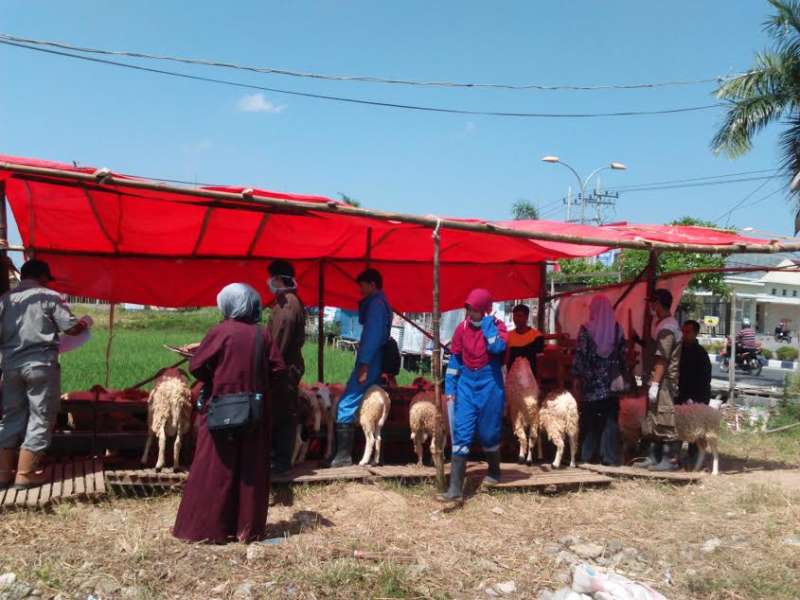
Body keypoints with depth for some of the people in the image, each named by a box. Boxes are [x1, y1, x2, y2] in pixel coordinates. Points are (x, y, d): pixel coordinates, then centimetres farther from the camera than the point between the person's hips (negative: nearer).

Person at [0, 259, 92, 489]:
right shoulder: (50, 296, -5)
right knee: (40, 417, 4)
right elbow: (71, 327, -8)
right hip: (40, 363, -5)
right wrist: (86, 322, 13)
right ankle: (25, 474, 5)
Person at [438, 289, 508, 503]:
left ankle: (494, 472, 38)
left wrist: (487, 323, -17)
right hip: (466, 385, 2)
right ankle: (455, 489, -10)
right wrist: (449, 388, 1)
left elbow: (498, 347, -25)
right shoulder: (462, 328, 3)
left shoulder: (496, 326, -4)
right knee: (461, 434, -7)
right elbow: (454, 359, 7)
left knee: (489, 432, 9)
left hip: (489, 385, -2)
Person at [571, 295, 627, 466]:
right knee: (610, 419, 6)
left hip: (592, 381, -2)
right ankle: (610, 456, 5)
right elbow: (622, 354, 6)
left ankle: (588, 455, 10)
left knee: (590, 418, 8)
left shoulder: (586, 329, -7)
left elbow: (580, 354, -8)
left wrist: (577, 378, -2)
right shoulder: (617, 328, 2)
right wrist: (621, 376, 14)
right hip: (612, 381, 2)